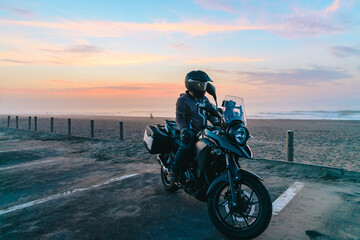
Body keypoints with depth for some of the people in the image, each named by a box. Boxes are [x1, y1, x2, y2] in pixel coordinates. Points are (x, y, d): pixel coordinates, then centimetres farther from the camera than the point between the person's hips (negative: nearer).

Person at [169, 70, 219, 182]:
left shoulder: (204, 99, 18)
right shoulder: (183, 100, -3)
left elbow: (210, 113, 19)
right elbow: (180, 118, -10)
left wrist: (216, 123, -1)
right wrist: (183, 130, -27)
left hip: (203, 130, 7)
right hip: (190, 131, -6)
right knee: (187, 145, -33)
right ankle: (174, 171, -18)